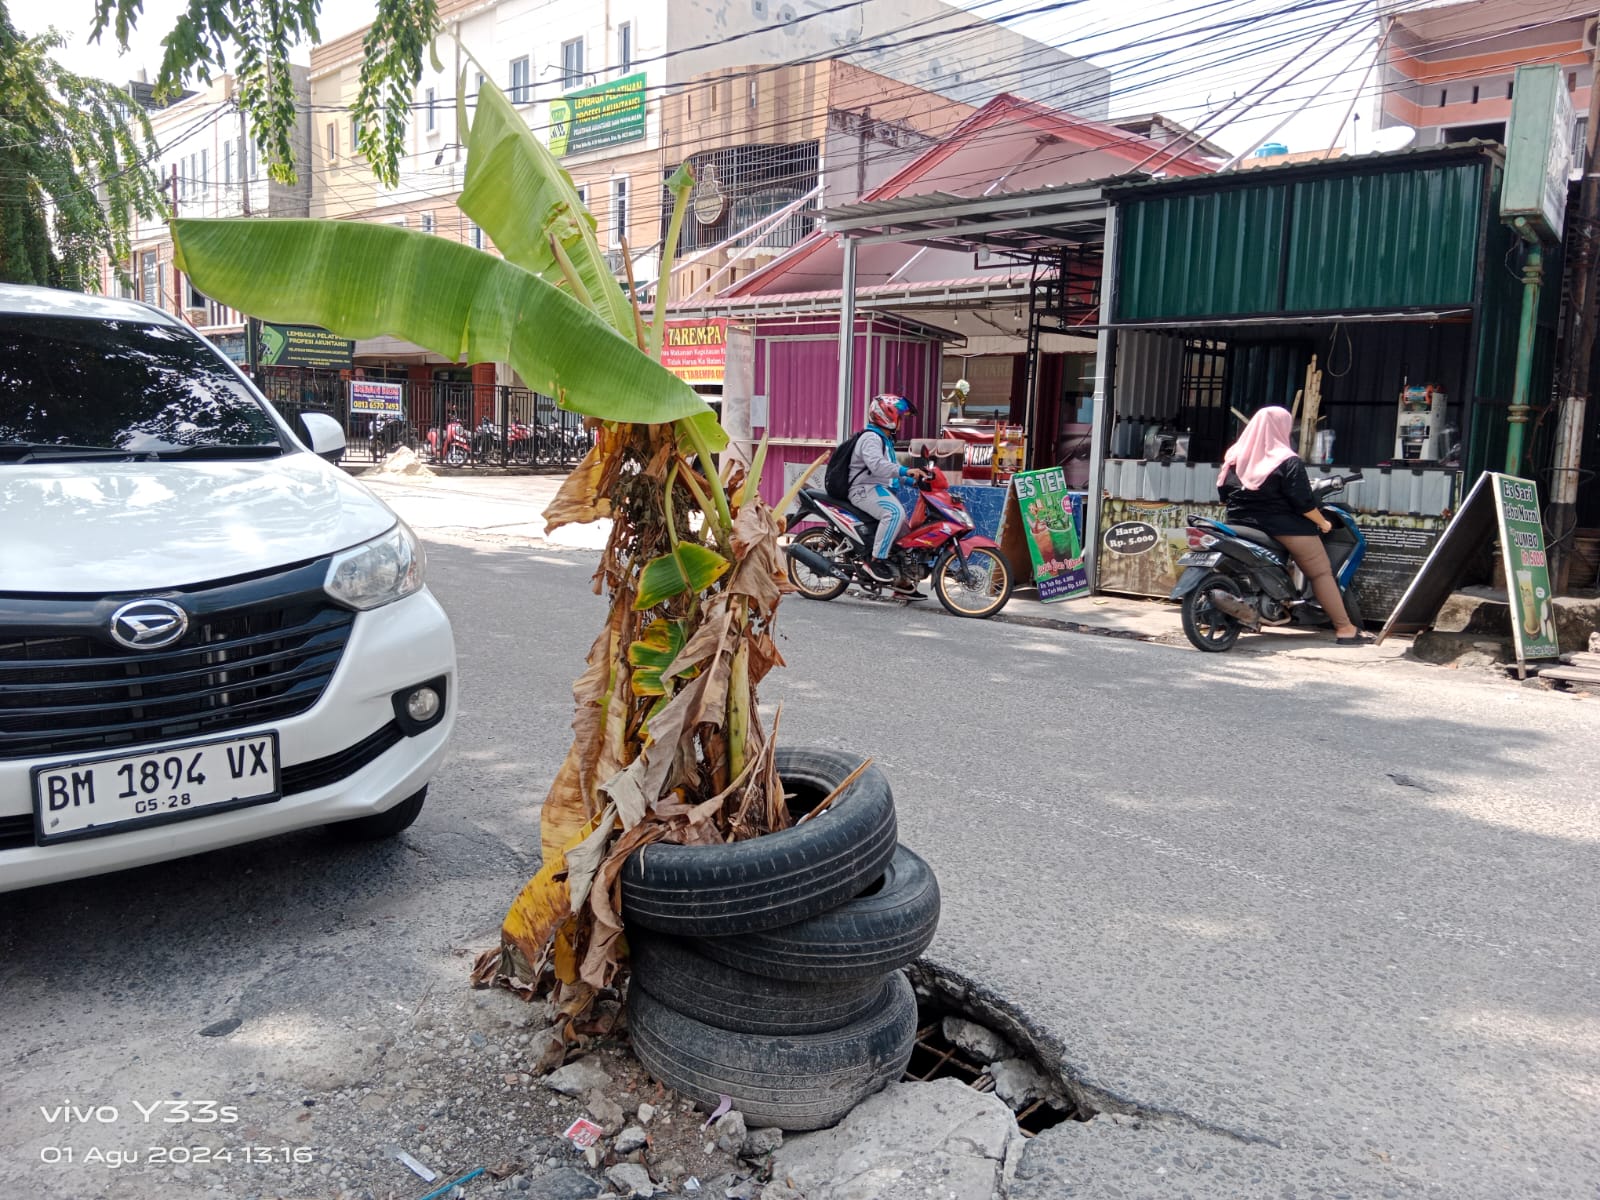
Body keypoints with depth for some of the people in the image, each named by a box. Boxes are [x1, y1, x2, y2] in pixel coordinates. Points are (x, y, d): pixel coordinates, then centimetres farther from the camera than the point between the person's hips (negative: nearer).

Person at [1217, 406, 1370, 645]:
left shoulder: (1234, 457, 5)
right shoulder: (1287, 462, -12)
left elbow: (1223, 493, 11)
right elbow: (1303, 502, -13)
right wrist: (1323, 522, 2)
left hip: (1242, 527, 6)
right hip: (1284, 529, -6)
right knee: (1321, 573, 3)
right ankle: (1344, 628, 1)